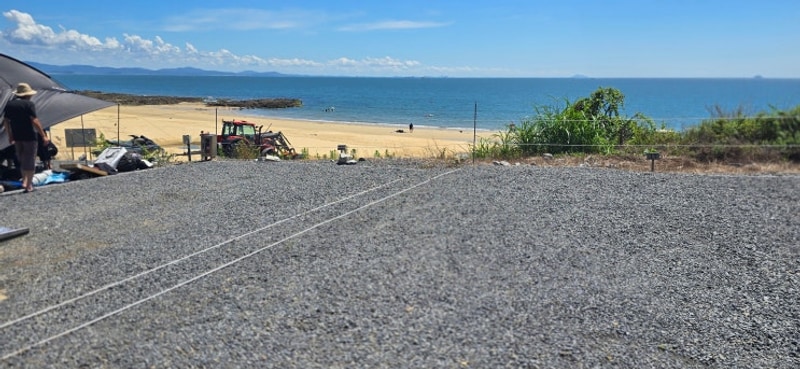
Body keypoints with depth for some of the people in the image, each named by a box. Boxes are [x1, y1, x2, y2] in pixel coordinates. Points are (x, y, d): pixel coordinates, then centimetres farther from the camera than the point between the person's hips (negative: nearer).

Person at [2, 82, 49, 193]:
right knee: (30, 160, 1)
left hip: (16, 137, 6)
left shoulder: (9, 104, 9)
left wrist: (10, 135, 22)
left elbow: (5, 121, 12)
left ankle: (24, 180, 19)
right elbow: (34, 121, -17)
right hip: (29, 136, -6)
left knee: (22, 159, 20)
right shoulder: (29, 104, -10)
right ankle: (29, 185, 1)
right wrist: (43, 136, -16)